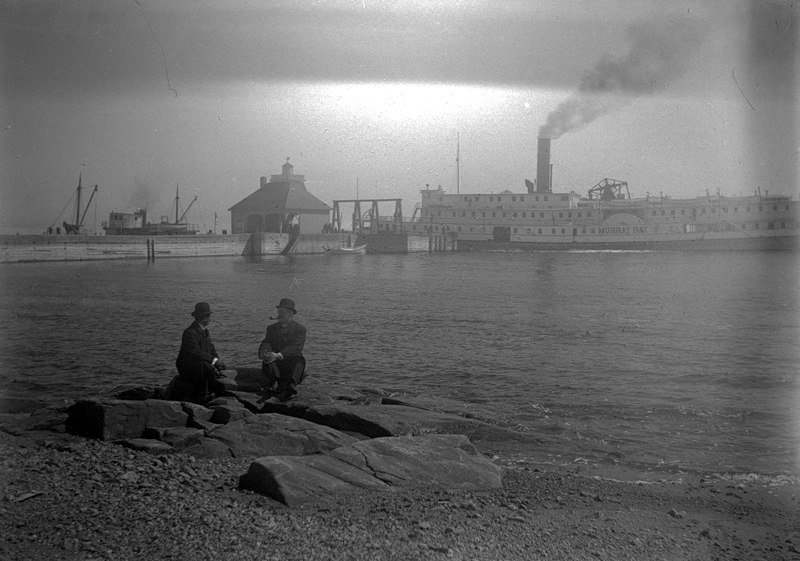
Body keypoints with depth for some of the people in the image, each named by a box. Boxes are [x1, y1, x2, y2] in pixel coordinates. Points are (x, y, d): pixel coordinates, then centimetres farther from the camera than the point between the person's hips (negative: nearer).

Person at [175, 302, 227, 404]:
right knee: (204, 366, -35)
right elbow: (195, 352, -28)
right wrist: (214, 360, -29)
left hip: (200, 364, 9)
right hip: (186, 366, -9)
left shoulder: (204, 330, 12)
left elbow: (211, 349, 13)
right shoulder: (190, 332, -19)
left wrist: (218, 360, -6)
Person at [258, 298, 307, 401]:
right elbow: (265, 343, 0)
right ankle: (275, 383, -50)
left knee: (299, 359, -34)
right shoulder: (272, 328, 15)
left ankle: (291, 386, -57)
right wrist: (262, 353, -26)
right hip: (276, 364, 3)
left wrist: (278, 355, -33)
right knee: (267, 360, -28)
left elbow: (295, 347, -16)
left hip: (291, 363, -3)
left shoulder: (300, 329, 0)